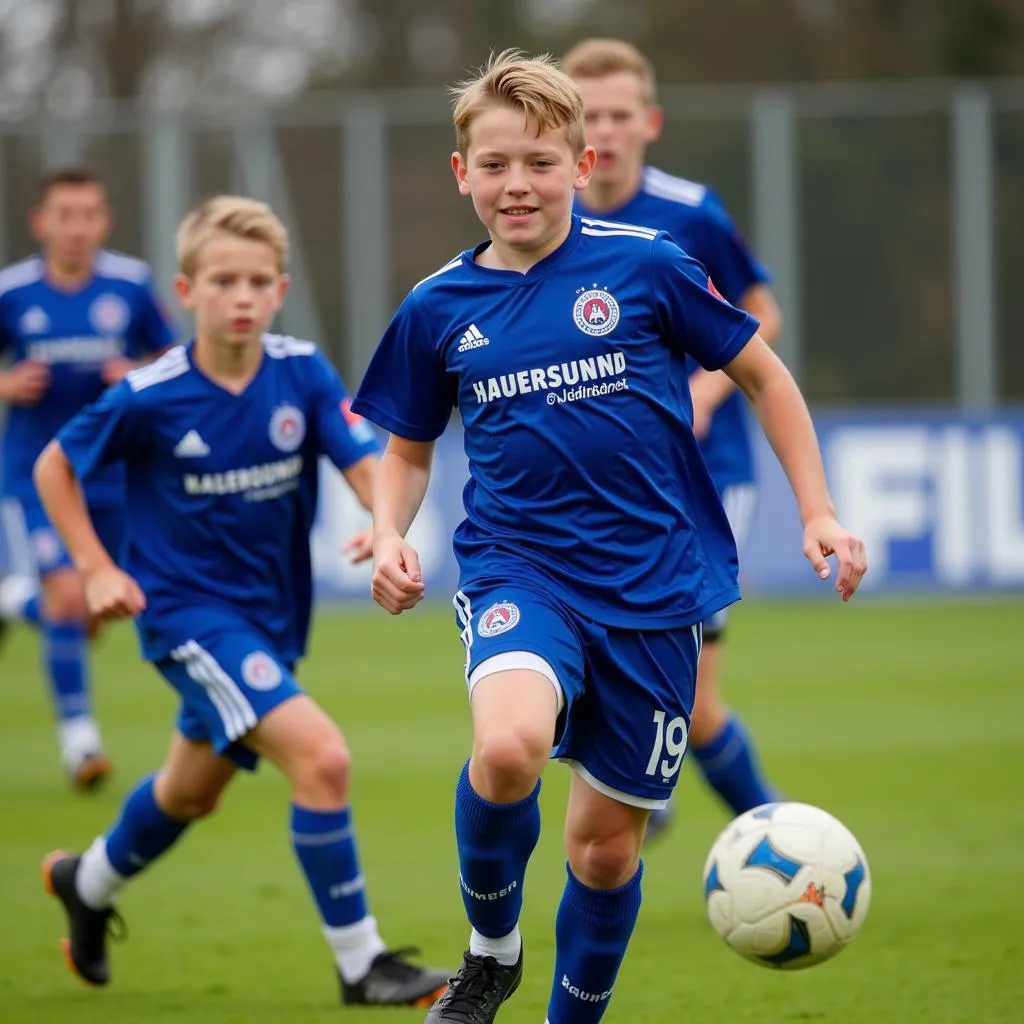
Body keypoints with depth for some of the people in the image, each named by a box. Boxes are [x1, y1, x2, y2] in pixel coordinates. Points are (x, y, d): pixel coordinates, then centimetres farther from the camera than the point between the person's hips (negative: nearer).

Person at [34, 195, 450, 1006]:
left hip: (271, 613, 6)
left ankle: (89, 884, 55)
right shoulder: (149, 399, -17)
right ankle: (360, 963, -14)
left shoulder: (303, 373, -10)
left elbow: (366, 462, -16)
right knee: (321, 756, -23)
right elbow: (54, 467, -3)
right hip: (186, 610, -6)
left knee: (193, 790, 26)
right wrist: (97, 569, -9)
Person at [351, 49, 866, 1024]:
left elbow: (762, 376, 7)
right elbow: (408, 449, 17)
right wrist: (388, 537, -2)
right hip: (518, 567, 0)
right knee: (508, 745, -31)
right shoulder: (438, 307, 2)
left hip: (651, 586, 0)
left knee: (607, 837, 7)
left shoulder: (644, 265, -4)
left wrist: (817, 513, 3)